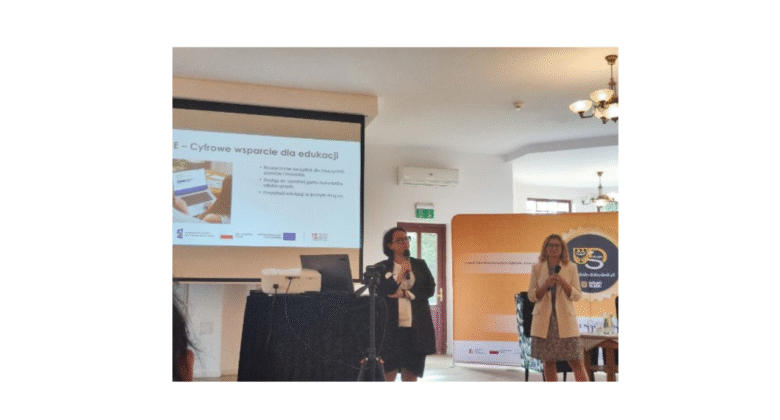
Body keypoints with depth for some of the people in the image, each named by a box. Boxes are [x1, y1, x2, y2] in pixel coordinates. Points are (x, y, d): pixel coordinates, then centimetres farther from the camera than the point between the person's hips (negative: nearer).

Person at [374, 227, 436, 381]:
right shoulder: (382, 267, 5)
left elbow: (430, 289, 5)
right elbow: (379, 292, -4)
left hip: (416, 327, 2)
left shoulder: (419, 265, 13)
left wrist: (404, 293, -5)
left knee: (411, 374, 4)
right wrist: (399, 275, -13)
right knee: (389, 373, -5)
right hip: (391, 326, -2)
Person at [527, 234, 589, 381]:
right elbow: (531, 296, 4)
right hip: (544, 321, 1)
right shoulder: (537, 268, 6)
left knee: (576, 362, -3)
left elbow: (577, 295, 3)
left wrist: (563, 283, -13)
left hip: (565, 320, -1)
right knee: (548, 363, 5)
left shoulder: (571, 268, 5)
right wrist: (546, 285, -12)